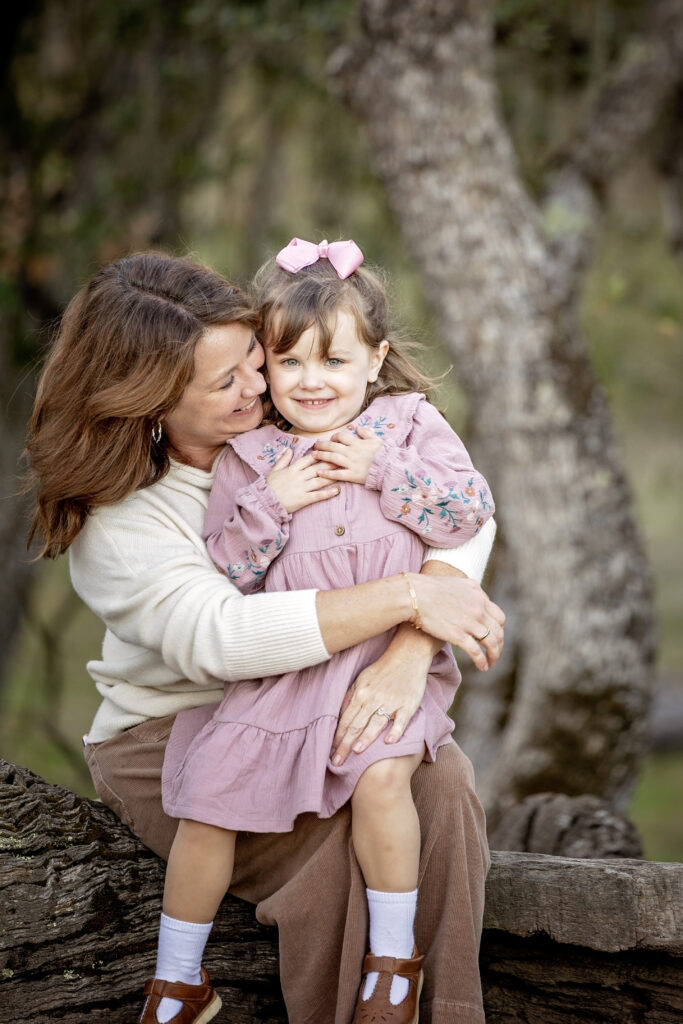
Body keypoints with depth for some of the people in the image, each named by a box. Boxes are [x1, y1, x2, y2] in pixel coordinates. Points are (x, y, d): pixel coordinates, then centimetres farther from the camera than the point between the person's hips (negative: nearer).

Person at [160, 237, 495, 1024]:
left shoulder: (409, 424, 4)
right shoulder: (246, 456, 5)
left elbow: (472, 509, -5)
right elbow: (217, 576, 1)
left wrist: (382, 472, -13)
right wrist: (268, 506, -13)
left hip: (391, 658, -2)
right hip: (279, 668, 2)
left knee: (381, 774, -29)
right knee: (205, 799, -7)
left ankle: (394, 959, -9)